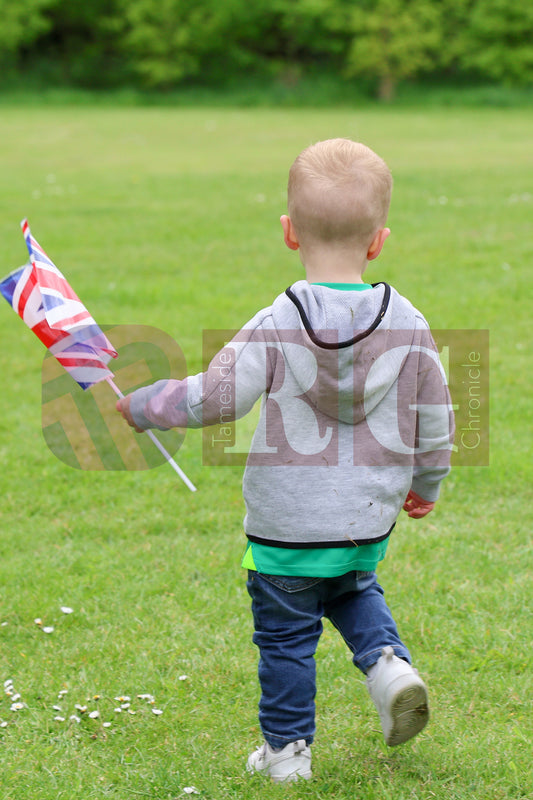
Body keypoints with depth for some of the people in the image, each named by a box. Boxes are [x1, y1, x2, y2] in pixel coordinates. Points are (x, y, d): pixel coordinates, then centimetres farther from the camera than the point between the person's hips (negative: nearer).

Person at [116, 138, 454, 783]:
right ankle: (388, 663, 9)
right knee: (354, 591, 32)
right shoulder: (408, 326, -7)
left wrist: (140, 405, -4)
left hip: (289, 522, -3)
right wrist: (425, 483, 19)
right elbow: (434, 417, 1)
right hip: (370, 519, 4)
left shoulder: (277, 327, -17)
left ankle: (287, 748, 20)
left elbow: (216, 397, -20)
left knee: (285, 634, 12)